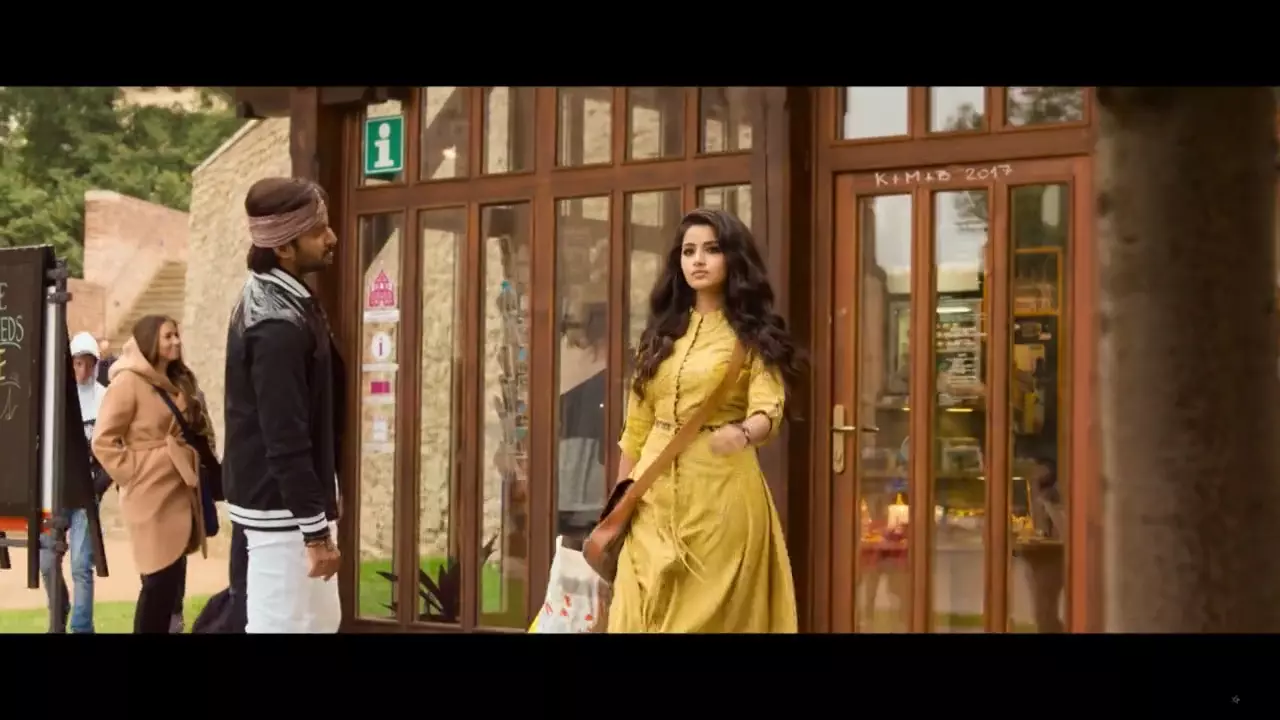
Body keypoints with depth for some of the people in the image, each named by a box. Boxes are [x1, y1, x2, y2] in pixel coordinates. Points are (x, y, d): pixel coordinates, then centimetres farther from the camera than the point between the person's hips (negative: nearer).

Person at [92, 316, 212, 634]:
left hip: (181, 492, 8)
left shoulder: (178, 383, 16)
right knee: (161, 578, -9)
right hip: (152, 495, -8)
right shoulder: (128, 382, -9)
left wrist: (199, 460, 11)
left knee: (173, 577, 8)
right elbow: (103, 440, -13)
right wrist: (132, 472, -13)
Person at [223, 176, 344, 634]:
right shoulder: (277, 325, -22)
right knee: (284, 626, -3)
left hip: (291, 501, 10)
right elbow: (285, 441, -24)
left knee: (322, 622, 17)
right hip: (282, 507, -10)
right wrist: (315, 530, -22)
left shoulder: (278, 300, 9)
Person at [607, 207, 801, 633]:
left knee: (714, 612, -1)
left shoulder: (753, 335, -2)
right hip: (655, 491, 4)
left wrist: (743, 433, -39)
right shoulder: (661, 332, 12)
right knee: (646, 610, 3)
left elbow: (768, 410, -17)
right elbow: (637, 424, 15)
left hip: (720, 489, -4)